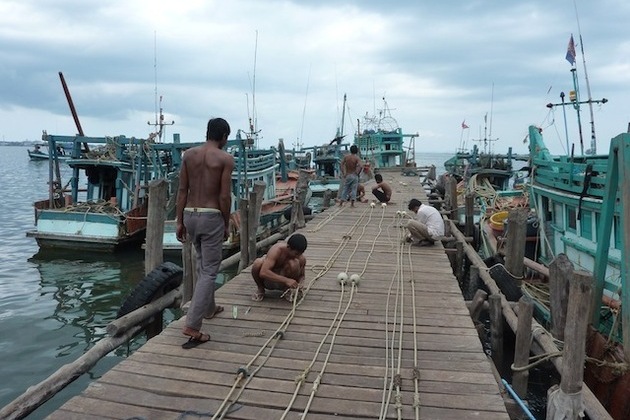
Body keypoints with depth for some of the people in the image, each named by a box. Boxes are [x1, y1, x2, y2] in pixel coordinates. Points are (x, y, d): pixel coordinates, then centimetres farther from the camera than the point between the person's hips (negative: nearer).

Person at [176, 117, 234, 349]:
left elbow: (182, 191, 4)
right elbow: (225, 196, -12)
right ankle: (192, 326, -7)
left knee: (202, 264, 24)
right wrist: (227, 224, 0)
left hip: (190, 215, 6)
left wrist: (179, 221, 9)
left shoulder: (189, 154, 5)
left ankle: (208, 308, 40)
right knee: (209, 270, -1)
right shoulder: (225, 158, -8)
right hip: (211, 217, -6)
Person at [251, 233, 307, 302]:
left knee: (293, 264, -31)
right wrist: (286, 280, -47)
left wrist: (299, 285, -20)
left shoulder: (301, 259, -17)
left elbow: (301, 276, 4)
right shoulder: (277, 250, -29)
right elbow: (263, 273, -41)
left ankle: (287, 289, -2)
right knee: (258, 263, -35)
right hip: (268, 279, -1)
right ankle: (261, 289, -4)